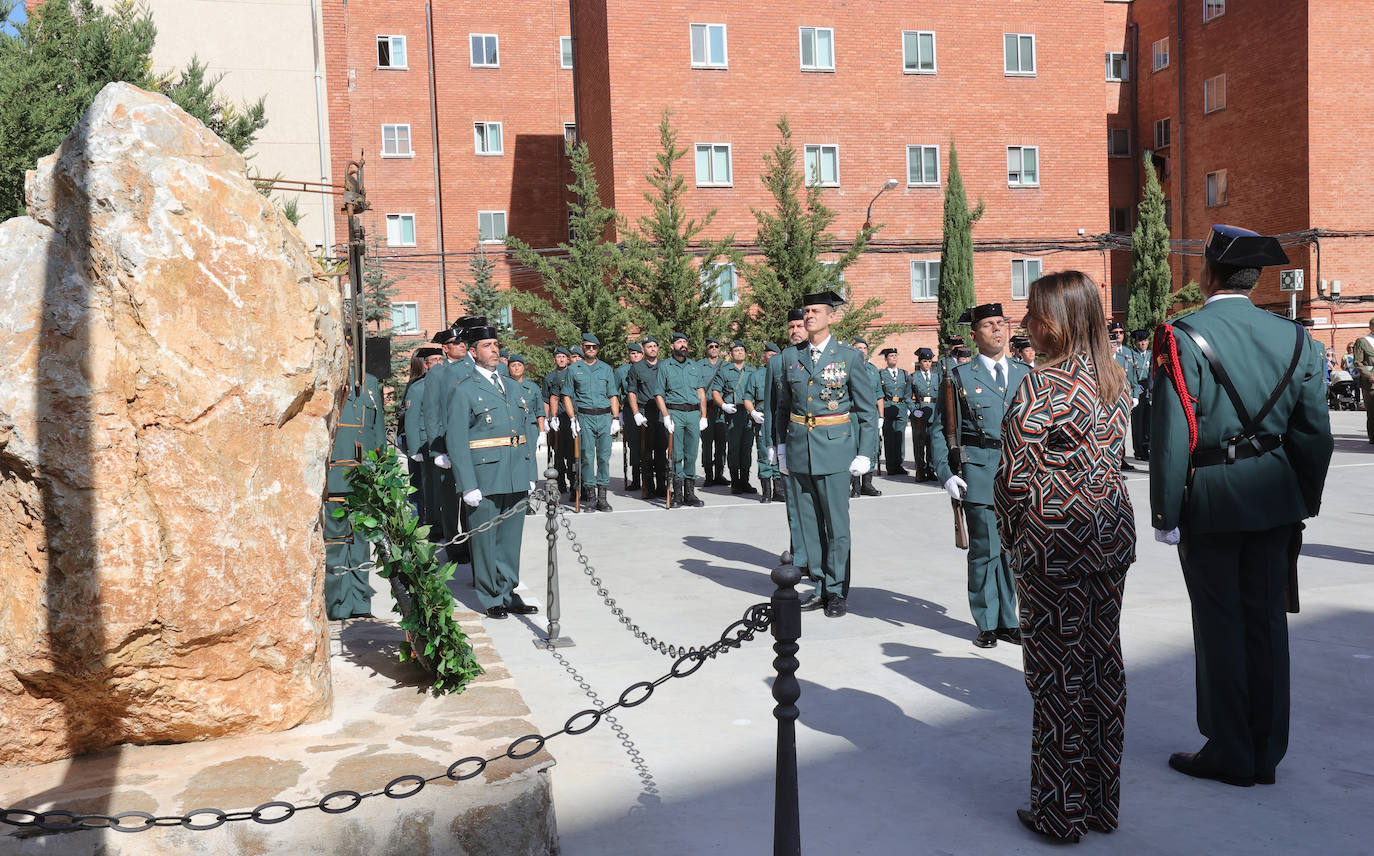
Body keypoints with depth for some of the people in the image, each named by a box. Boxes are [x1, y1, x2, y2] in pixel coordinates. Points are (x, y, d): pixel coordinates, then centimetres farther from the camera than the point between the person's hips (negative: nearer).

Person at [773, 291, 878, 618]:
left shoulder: (849, 357, -1)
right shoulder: (790, 356, 8)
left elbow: (868, 410, 2)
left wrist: (864, 454, -4)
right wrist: (781, 446, 10)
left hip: (835, 448, -3)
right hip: (800, 449, 3)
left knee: (837, 524, -1)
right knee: (809, 523, 7)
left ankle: (837, 592, 9)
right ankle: (821, 588, 17)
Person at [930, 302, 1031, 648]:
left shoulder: (1025, 374, 13)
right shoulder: (959, 376, 2)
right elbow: (939, 429, 2)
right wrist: (946, 473, -6)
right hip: (979, 473, -3)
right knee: (985, 550, -1)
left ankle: (1008, 620, 21)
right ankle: (987, 623, 13)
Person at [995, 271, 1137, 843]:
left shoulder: (1042, 384, -18)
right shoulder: (1116, 379, 6)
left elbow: (1016, 477, -18)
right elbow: (1111, 456, 11)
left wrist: (1010, 538, -3)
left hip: (1056, 540, -7)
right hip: (1112, 532, 8)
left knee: (1058, 671, 3)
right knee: (1103, 661, 15)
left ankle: (1060, 813, 15)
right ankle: (1103, 803, 27)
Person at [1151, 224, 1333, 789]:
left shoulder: (1183, 338, -12)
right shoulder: (1295, 339, 4)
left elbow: (1171, 435, -15)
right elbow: (1315, 433, 6)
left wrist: (1165, 514, -8)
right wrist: (1305, 503, 16)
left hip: (1209, 500, -5)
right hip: (1275, 500, 5)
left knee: (1220, 624, 5)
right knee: (1266, 620, 12)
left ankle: (1230, 753, 15)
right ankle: (1266, 753, 22)